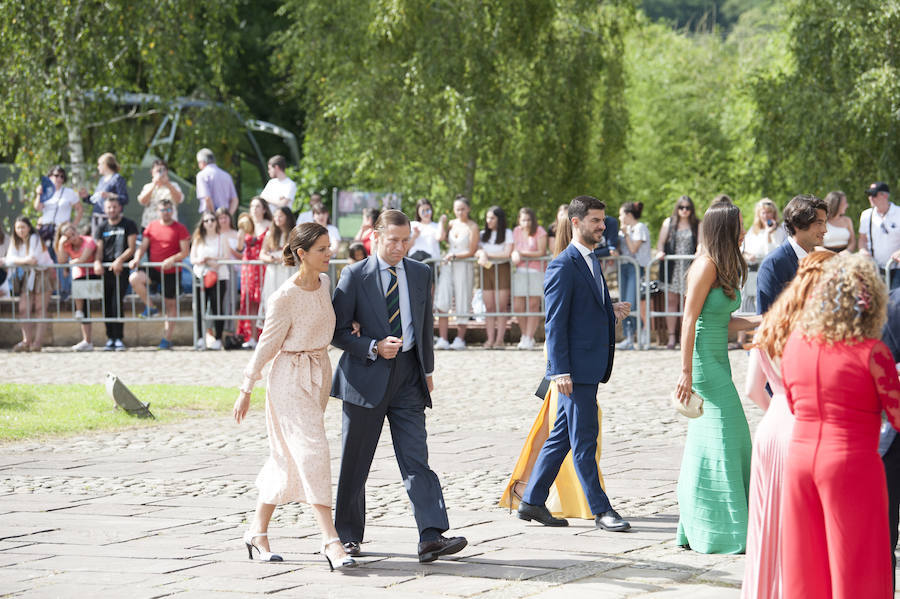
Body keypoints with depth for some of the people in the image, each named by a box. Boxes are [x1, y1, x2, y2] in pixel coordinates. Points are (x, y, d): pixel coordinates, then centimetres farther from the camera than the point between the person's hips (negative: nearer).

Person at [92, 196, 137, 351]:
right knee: (107, 305, 2)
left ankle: (118, 338, -12)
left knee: (116, 304, -14)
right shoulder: (102, 228, 17)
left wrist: (120, 260, -18)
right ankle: (110, 338, 8)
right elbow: (99, 248, 9)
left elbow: (131, 248, -1)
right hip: (105, 269, 4)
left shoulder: (129, 225, 6)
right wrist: (97, 262, -12)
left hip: (121, 269, -4)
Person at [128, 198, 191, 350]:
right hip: (153, 269, 2)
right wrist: (137, 258, -14)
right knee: (134, 278, -26)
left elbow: (185, 252, -7)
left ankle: (167, 339, 13)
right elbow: (143, 247, 6)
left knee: (170, 305, 4)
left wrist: (172, 259, -25)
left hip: (171, 272, -2)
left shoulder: (180, 229, -3)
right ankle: (149, 307, -7)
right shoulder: (151, 227, 7)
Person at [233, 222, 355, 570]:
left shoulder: (324, 283, 5)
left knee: (288, 459, 12)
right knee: (312, 453, -14)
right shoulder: (285, 298, -16)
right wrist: (246, 390, -5)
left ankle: (258, 533, 23)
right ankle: (331, 542, -18)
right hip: (290, 380, -8)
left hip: (319, 376, 8)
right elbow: (267, 345, -10)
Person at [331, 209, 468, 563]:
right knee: (355, 462, 5)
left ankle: (432, 537, -16)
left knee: (416, 459, -7)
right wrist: (374, 347, -16)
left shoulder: (420, 274, 10)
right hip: (367, 375, -3)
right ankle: (348, 536, 19)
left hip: (408, 376, 3)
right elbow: (337, 331, -4)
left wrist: (427, 370, 15)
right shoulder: (355, 276, -3)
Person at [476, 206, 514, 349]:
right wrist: (481, 254, -16)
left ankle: (500, 339, -5)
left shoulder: (507, 233, 4)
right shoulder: (482, 234, 15)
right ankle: (490, 339, -4)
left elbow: (507, 254, -6)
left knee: (501, 306, -6)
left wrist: (488, 255, -6)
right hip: (485, 271, 3)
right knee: (489, 307, -2)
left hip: (502, 269, -3)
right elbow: (476, 251, 7)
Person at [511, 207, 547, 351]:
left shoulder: (539, 231, -4)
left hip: (537, 270, -4)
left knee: (533, 305, -6)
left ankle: (528, 339, -3)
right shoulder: (517, 231, 9)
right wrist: (514, 254, -16)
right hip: (520, 271, 4)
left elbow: (541, 253, -9)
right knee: (518, 306, -3)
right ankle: (525, 335, 15)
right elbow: (512, 249, 8)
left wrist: (521, 253, -11)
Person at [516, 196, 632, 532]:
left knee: (562, 437, 12)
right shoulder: (563, 267, -12)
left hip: (591, 366, 9)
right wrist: (560, 371, -19)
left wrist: (611, 310, 6)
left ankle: (532, 502, 19)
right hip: (575, 368, -9)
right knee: (584, 439, -3)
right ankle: (601, 510, 0)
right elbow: (555, 323, -15)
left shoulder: (592, 262, 17)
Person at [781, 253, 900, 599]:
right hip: (852, 465, -5)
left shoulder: (796, 342, 2)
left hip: (800, 457, 5)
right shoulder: (871, 352, -14)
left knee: (805, 570, 14)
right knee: (856, 570, 4)